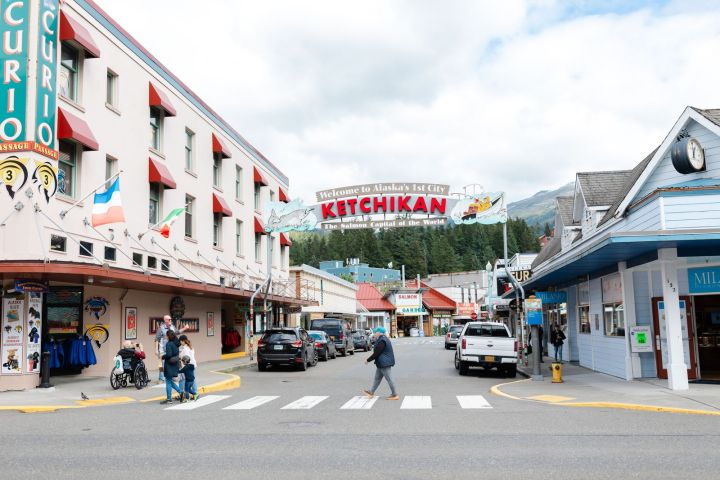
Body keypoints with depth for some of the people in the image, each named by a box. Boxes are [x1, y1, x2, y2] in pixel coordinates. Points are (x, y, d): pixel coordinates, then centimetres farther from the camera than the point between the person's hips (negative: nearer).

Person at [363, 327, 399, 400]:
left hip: (384, 364, -11)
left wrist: (368, 360, -12)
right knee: (377, 378, 18)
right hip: (382, 364, 11)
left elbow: (376, 353, -21)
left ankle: (395, 395, 5)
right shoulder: (383, 339, 11)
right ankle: (371, 392, 28)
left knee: (389, 379, -2)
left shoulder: (381, 341, -22)